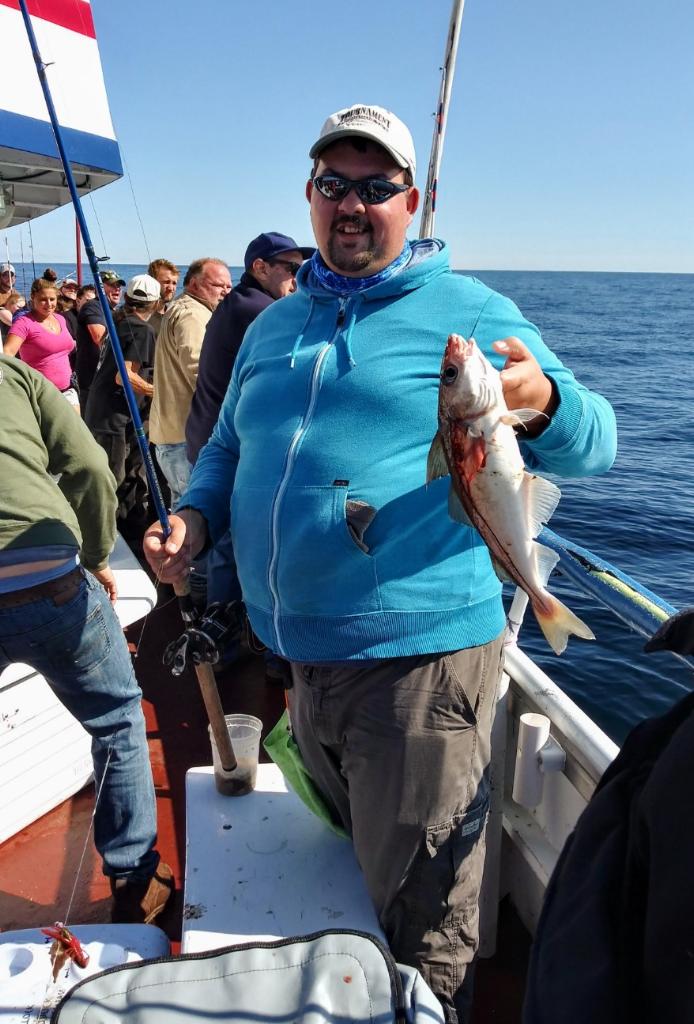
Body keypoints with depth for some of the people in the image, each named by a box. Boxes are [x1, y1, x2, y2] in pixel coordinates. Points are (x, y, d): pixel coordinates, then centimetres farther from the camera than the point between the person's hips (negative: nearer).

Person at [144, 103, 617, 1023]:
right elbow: (230, 450, 22)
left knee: (421, 931, 9)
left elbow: (593, 444, -6)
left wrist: (544, 404, -29)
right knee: (341, 867, 29)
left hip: (418, 655, -6)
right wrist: (196, 515, 1)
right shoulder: (273, 325, 14)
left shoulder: (470, 313, -3)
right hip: (296, 654, 6)